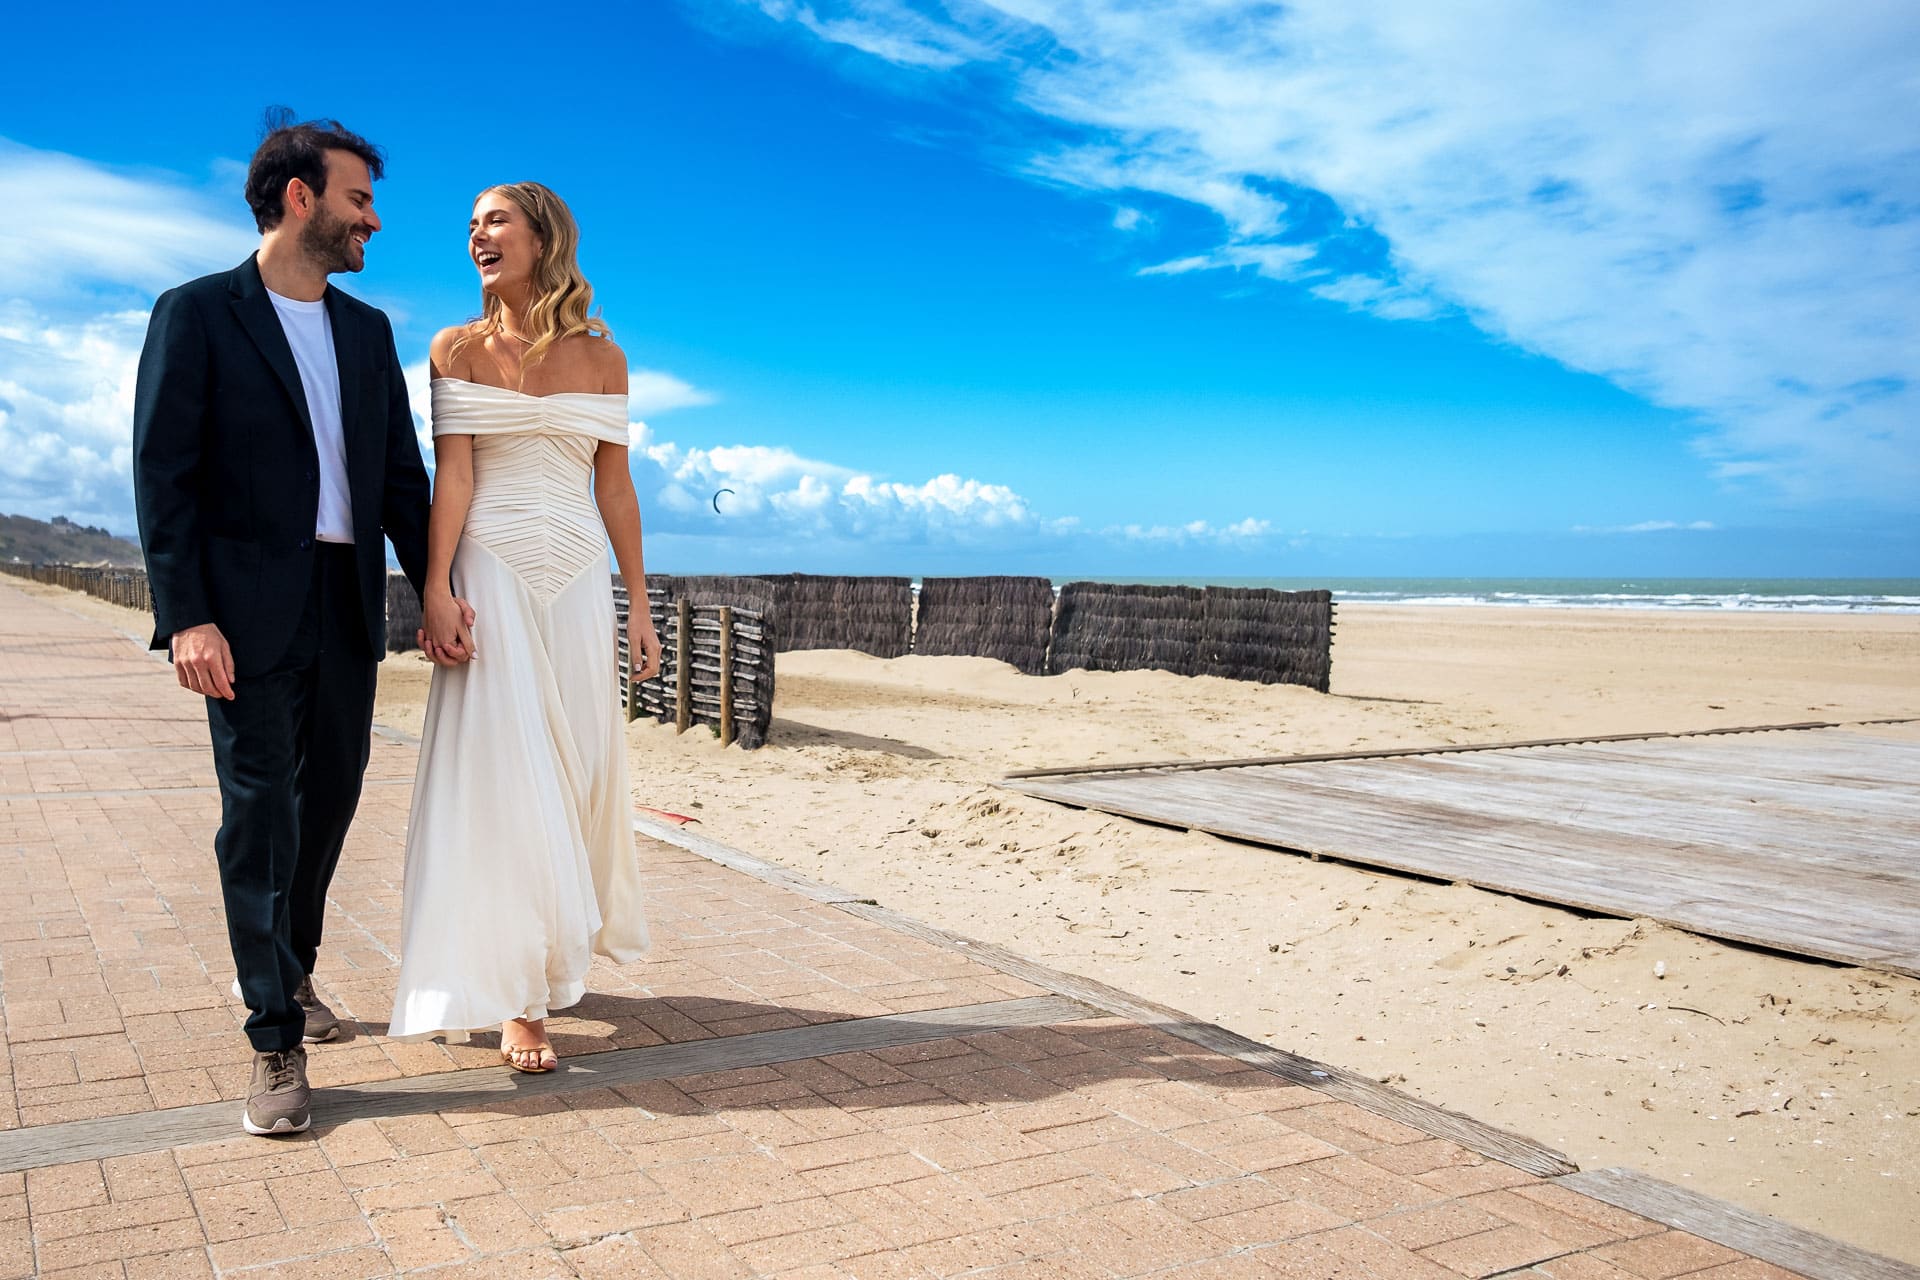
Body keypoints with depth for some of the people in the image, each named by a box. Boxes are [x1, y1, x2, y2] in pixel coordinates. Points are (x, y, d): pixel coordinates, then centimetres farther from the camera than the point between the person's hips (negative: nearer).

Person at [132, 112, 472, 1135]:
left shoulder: (368, 330, 14)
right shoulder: (197, 314, -2)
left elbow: (400, 474, 13)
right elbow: (164, 476, -8)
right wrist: (187, 617, -16)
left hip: (349, 608, 5)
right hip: (251, 614, -5)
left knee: (329, 800, 14)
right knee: (259, 814, -3)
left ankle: (289, 971, 36)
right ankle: (276, 1042, 5)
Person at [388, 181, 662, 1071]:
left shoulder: (601, 355, 8)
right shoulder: (457, 349, 4)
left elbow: (615, 486, 8)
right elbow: (452, 472, -5)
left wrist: (639, 604, 6)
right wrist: (435, 589, -16)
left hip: (578, 577, 2)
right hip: (492, 573, -2)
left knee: (576, 765, 6)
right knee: (499, 771, -5)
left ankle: (555, 946, 28)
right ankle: (516, 996, 0)